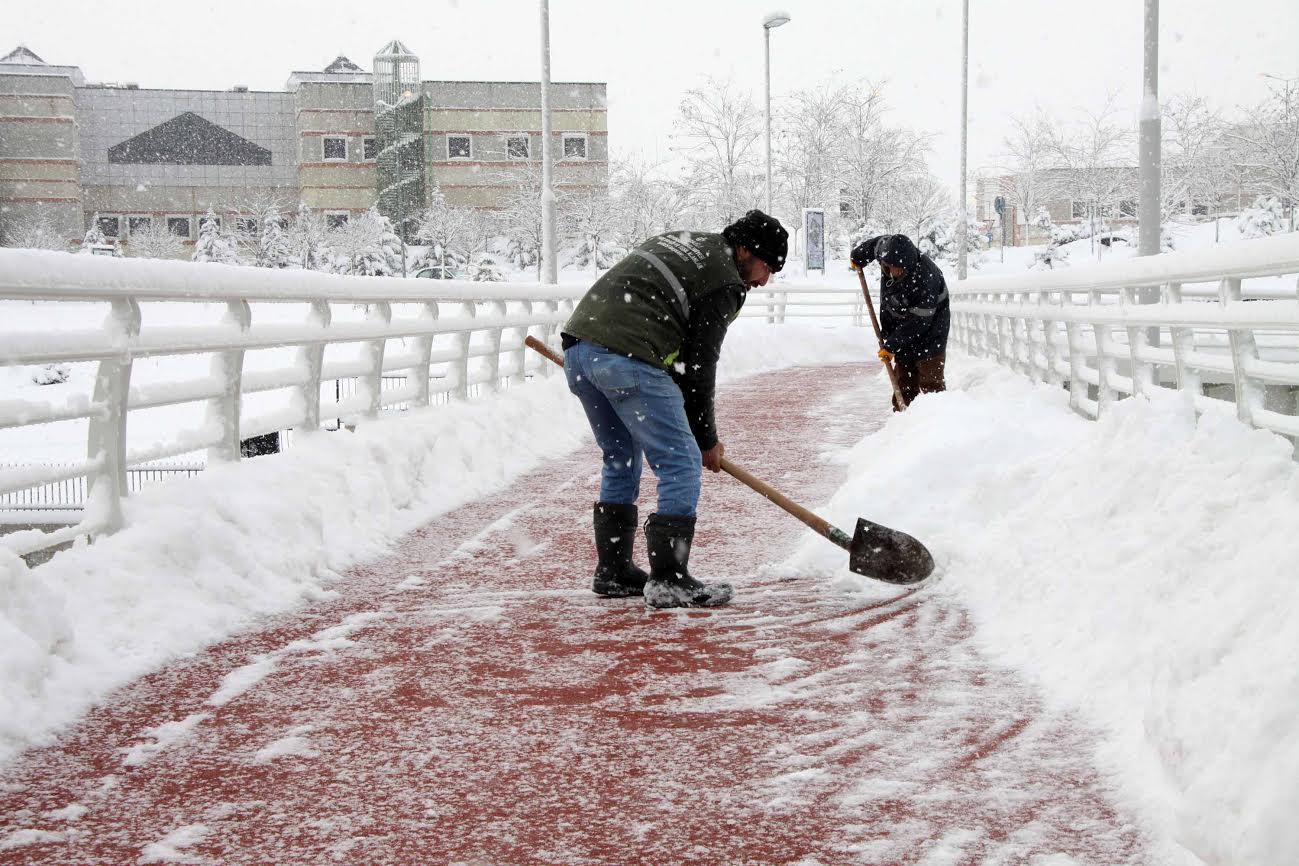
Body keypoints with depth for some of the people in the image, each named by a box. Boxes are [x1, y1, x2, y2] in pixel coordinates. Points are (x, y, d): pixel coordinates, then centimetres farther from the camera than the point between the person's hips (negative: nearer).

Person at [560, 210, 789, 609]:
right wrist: (707, 439, 12)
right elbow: (698, 365, 1)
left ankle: (612, 571, 26)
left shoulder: (676, 242, 27)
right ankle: (668, 580, -4)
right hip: (627, 359, -9)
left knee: (621, 459, 22)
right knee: (681, 464, -2)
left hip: (578, 345, 9)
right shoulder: (724, 282, 2)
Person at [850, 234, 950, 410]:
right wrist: (858, 257, 29)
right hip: (902, 331, 7)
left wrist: (891, 345, -25)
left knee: (930, 383, -12)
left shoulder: (925, 278, -34)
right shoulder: (888, 250, -14)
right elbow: (875, 243, 13)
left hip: (928, 334, -7)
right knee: (904, 383, 10)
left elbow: (918, 321, -29)